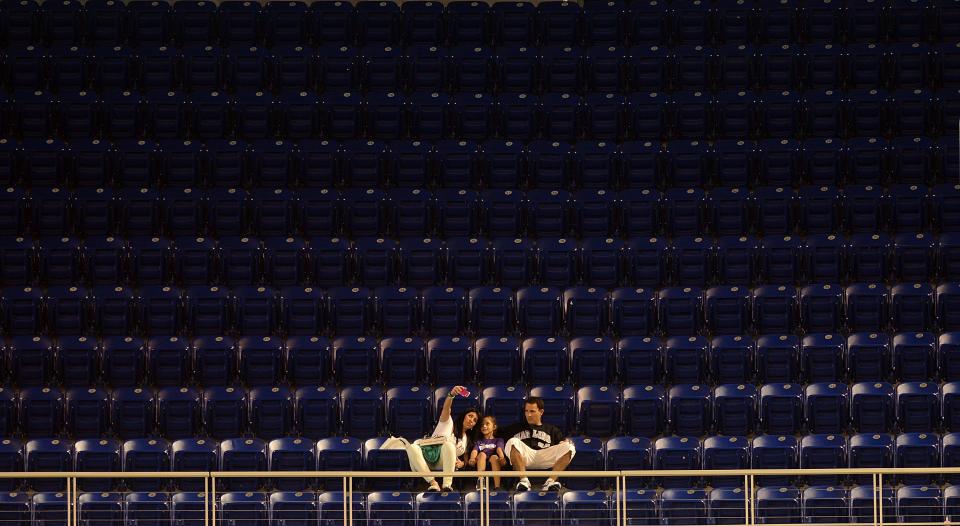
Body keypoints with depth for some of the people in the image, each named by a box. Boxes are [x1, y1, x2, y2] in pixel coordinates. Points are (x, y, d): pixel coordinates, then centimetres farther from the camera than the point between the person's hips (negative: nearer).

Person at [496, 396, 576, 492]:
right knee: (513, 442, -33)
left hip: (546, 458, 1)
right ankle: (524, 480, -41)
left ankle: (550, 481, -38)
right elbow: (496, 436, 24)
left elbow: (563, 442, 18)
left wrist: (565, 443, -6)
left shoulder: (552, 430, 32)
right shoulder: (516, 428, 32)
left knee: (569, 447, -25)